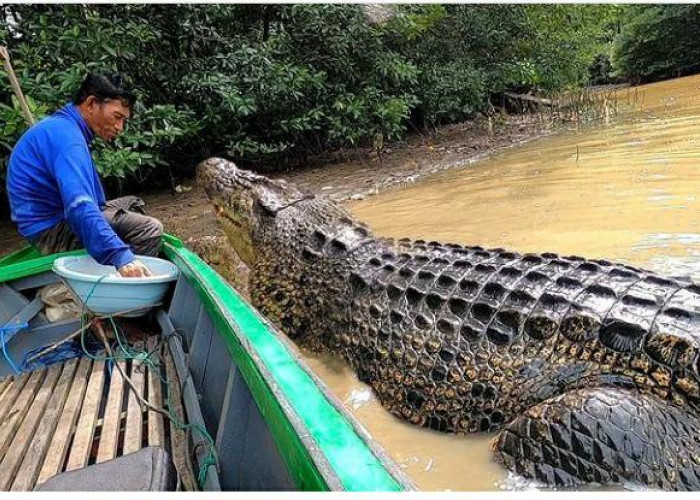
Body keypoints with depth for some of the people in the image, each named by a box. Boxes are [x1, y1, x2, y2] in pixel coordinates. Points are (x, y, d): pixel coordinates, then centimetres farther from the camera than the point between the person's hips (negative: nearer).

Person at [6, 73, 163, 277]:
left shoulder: (61, 127, 11)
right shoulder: (66, 135, -22)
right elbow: (79, 206, -37)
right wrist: (120, 256, -47)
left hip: (55, 217, 11)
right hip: (51, 231, -11)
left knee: (133, 204, 21)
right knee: (149, 229, -23)